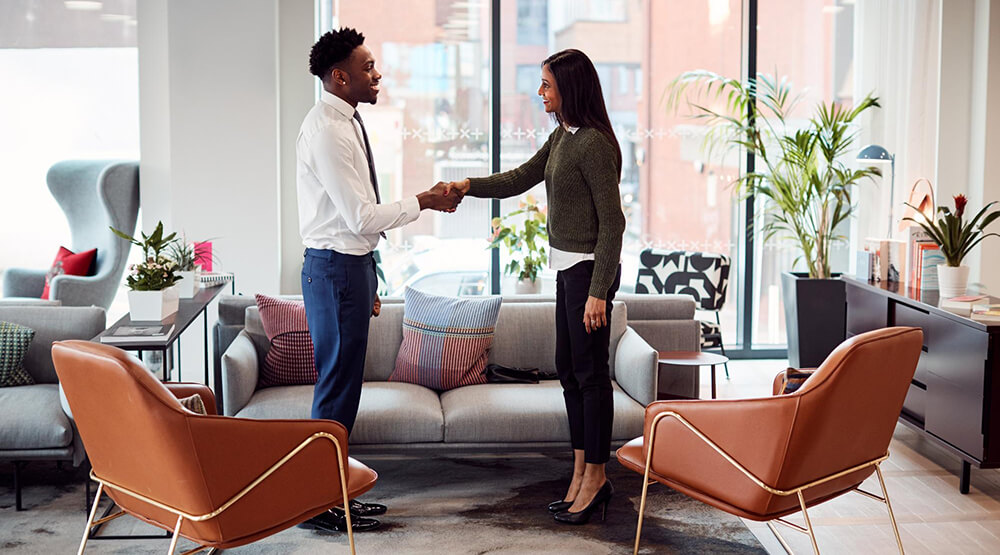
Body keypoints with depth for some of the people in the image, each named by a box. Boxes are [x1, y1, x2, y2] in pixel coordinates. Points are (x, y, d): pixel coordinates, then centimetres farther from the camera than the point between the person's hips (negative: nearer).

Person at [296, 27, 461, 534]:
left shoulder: (346, 124, 14)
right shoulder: (326, 130, -17)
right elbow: (361, 216, -21)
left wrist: (367, 282, 20)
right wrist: (423, 202, -11)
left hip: (352, 265, 10)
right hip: (335, 268, -10)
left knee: (343, 387, 15)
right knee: (337, 388, -3)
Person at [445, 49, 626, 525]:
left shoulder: (594, 144, -18)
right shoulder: (562, 136, 11)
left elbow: (612, 222, -19)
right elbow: (520, 180, 17)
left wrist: (598, 292, -21)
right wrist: (468, 186, 1)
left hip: (589, 269, -10)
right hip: (567, 268, 10)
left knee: (590, 372, -1)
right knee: (569, 369, 13)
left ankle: (595, 477, 10)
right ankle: (582, 473, 21)